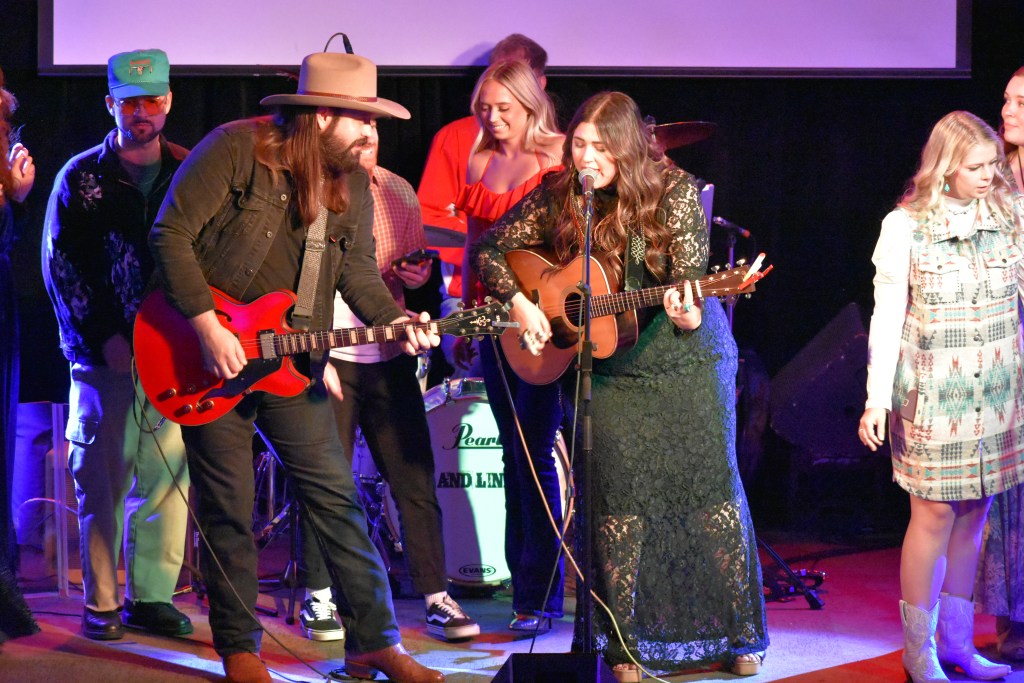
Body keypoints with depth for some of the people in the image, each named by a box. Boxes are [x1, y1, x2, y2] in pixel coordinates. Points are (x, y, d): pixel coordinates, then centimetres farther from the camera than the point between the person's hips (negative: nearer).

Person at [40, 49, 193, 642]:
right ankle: (101, 603, 4)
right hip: (104, 352, -2)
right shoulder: (81, 178, 5)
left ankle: (151, 596, 7)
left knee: (168, 477, -1)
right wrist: (103, 337, -8)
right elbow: (62, 264, 1)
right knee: (102, 481, -2)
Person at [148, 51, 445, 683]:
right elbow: (172, 233, -15)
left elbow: (358, 272, 8)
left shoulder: (352, 182, 6)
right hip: (212, 361, -5)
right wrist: (208, 327, -19)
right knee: (229, 509, 2)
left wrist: (397, 320, -12)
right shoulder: (236, 149, -14)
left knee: (337, 498, 2)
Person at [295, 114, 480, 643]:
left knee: (416, 480, 2)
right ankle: (319, 598, 12)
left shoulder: (399, 192, 9)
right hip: (328, 356, -4)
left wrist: (417, 275, -3)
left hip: (389, 357, 4)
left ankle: (436, 598, 7)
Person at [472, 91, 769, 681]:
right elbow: (490, 249, 5)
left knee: (711, 486, 0)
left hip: (689, 359, -1)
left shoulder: (674, 193, -11)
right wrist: (519, 302, -10)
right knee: (618, 498, -3)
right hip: (608, 371, 2)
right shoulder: (557, 198, -4)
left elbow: (689, 274, -18)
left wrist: (688, 314, -39)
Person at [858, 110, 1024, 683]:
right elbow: (887, 317, -5)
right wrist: (877, 398, -8)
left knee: (973, 513, 8)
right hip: (933, 393, -3)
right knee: (936, 512, -1)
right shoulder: (906, 227, -7)